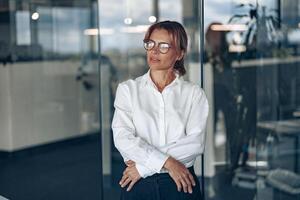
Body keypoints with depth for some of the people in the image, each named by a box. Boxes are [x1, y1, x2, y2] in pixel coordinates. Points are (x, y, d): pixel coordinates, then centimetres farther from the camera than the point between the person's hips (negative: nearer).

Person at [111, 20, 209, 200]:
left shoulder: (194, 93, 1)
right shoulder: (127, 89, 3)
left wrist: (144, 166, -15)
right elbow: (122, 138, -9)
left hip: (181, 183, 0)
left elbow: (196, 143, -11)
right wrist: (167, 163, -18)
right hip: (139, 184, 1)